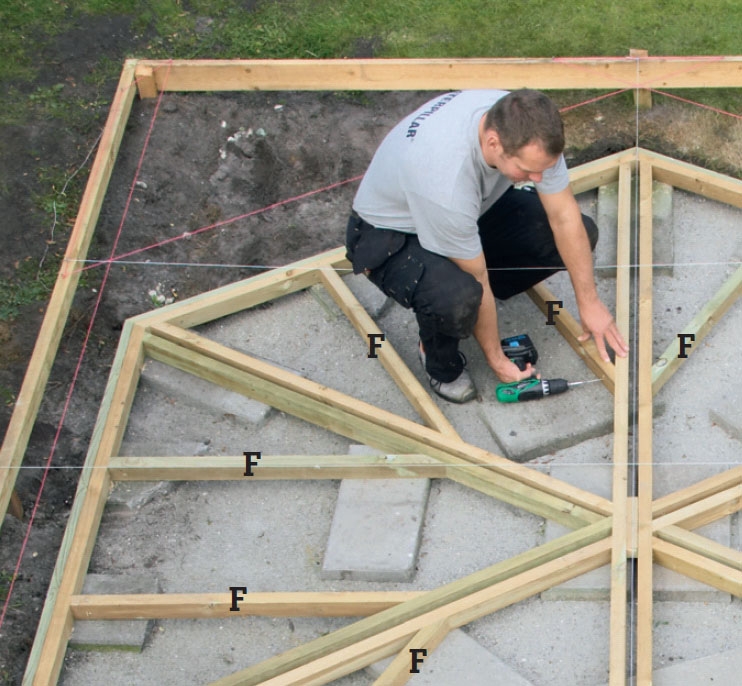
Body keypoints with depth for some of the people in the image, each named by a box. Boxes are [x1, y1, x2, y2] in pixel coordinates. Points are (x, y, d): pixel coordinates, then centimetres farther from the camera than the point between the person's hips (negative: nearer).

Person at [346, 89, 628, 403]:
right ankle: (440, 359, -3)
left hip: (472, 212, 7)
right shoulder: (446, 180, -42)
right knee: (458, 300, -38)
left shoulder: (528, 130, -25)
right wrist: (497, 359, -14)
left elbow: (564, 217, -10)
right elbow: (476, 278, -27)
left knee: (580, 234, -9)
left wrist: (589, 302, -8)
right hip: (392, 235, -7)